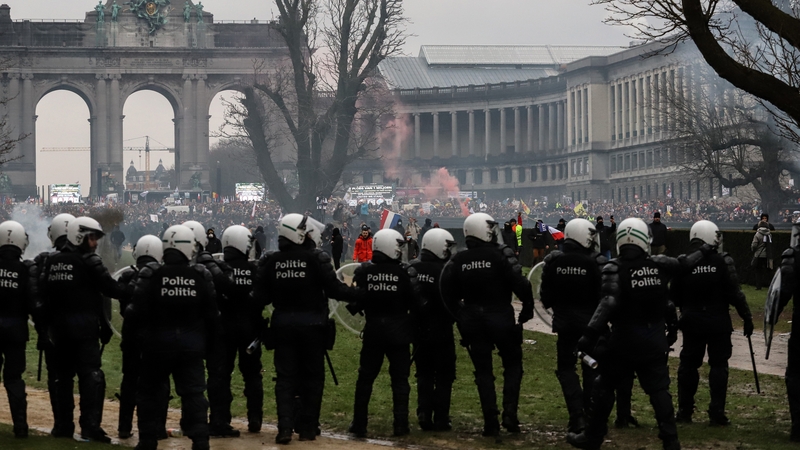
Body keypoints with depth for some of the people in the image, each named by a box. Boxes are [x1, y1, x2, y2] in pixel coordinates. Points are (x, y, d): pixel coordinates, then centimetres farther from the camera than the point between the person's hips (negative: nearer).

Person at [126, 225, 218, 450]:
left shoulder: (150, 274, -11)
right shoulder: (201, 276, -4)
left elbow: (138, 311, -13)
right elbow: (211, 313, -1)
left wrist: (139, 330, 8)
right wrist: (209, 337, 13)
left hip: (158, 341, -1)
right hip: (192, 342, 1)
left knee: (149, 390, 15)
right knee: (194, 393, 4)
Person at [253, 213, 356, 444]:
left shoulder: (269, 261, -3)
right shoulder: (318, 258, -13)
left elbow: (260, 297, -3)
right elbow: (334, 289, -14)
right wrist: (355, 294, 3)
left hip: (283, 325, 2)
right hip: (312, 325, -2)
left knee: (285, 377, 6)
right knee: (312, 377, 11)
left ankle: (285, 427, -6)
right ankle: (307, 427, 13)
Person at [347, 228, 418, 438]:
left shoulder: (364, 271, -7)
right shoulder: (405, 273, -11)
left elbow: (354, 300, -8)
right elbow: (415, 303, -10)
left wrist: (357, 310, 14)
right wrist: (411, 320, 9)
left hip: (373, 329, 2)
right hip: (398, 331, -2)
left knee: (365, 378, 12)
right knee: (400, 379, 7)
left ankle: (359, 424, 14)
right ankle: (401, 424, 5)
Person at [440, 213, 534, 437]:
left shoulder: (457, 261, 0)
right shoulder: (501, 255, -12)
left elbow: (448, 293, 3)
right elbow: (520, 284, -18)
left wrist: (460, 315, 14)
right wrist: (527, 309, -4)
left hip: (472, 321, 3)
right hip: (501, 317, -3)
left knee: (483, 371, 10)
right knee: (512, 364, 14)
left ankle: (491, 421, 7)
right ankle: (509, 413, 1)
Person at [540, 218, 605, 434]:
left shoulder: (553, 262, -7)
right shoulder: (596, 263, -15)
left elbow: (546, 297, -2)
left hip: (565, 322, 1)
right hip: (591, 322, -1)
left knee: (566, 367, 10)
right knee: (591, 367, 16)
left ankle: (577, 414, -4)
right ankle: (590, 414, 21)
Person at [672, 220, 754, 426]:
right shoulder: (723, 262, -12)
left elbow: (674, 296, 2)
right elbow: (734, 294, -12)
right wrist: (747, 317, -3)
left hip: (692, 321, 2)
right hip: (718, 321, -2)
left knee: (688, 364, 13)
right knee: (718, 365, 5)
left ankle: (684, 411, 16)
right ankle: (716, 413, 2)